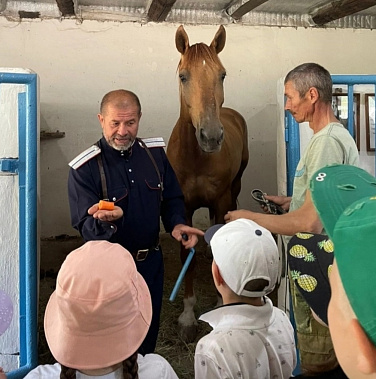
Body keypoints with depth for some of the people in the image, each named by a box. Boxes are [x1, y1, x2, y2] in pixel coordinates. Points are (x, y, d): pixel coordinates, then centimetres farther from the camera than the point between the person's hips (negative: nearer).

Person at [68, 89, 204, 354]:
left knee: (149, 335, 23)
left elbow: (172, 198, 6)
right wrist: (106, 220, -43)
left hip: (152, 261, 5)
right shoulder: (84, 169, -17)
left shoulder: (155, 153, -3)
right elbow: (86, 227, -21)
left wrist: (177, 224, -14)